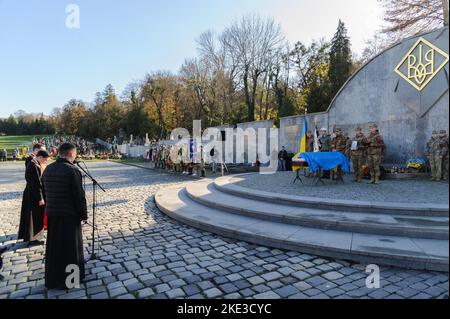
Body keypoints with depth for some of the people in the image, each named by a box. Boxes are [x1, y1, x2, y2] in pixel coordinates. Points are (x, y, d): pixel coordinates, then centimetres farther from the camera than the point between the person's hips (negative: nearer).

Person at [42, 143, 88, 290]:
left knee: (53, 246, 17)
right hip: (69, 215, -7)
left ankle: (52, 279, 30)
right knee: (70, 247, 6)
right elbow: (79, 195, -18)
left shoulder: (48, 169, 5)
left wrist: (50, 207, 20)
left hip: (52, 213, 7)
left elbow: (45, 191, 12)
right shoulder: (72, 170, -19)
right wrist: (84, 214, -8)